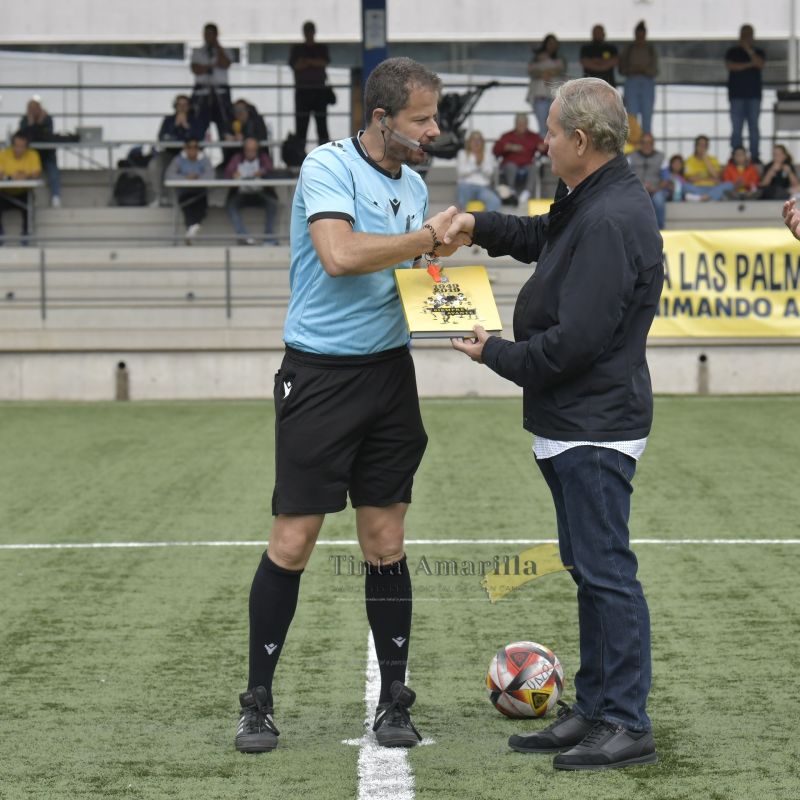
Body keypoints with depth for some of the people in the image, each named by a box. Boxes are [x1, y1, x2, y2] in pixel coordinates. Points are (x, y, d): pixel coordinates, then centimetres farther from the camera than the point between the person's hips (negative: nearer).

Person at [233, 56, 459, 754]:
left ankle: (393, 702, 15)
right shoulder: (328, 167, -10)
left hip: (389, 375, 6)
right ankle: (258, 702, 8)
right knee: (293, 541, -3)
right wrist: (427, 236, -17)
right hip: (319, 375, -6)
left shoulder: (414, 184, 12)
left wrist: (439, 264, 1)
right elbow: (339, 255, -26)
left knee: (386, 542, 7)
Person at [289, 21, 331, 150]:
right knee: (301, 124, -6)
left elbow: (325, 62, -5)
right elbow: (295, 65, -5)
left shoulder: (322, 48, 13)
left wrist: (306, 61, -10)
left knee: (321, 122, -3)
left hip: (319, 90, 1)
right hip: (302, 90, -1)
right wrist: (315, 63, -9)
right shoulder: (297, 49, 10)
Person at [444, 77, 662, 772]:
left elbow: (575, 341, -25)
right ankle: (595, 712, 23)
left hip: (595, 429, -11)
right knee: (591, 569, 15)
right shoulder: (593, 205, 12)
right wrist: (479, 226, 18)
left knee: (606, 569, -6)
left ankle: (628, 726, -1)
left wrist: (498, 355, -10)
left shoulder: (610, 220, -22)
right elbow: (545, 236, 35)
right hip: (577, 425, 11)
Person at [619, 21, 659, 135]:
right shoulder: (628, 50, 8)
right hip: (632, 83, 0)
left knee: (647, 116, -4)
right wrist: (632, 70, -12)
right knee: (631, 118, -7)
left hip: (648, 84, 0)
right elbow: (621, 70, 6)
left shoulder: (651, 50, 8)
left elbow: (655, 71, 5)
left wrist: (645, 69, -14)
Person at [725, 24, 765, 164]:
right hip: (737, 94, -1)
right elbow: (730, 66, -6)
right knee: (736, 127, -6)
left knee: (754, 126, -3)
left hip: (754, 95, 1)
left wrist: (749, 50, -9)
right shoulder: (732, 52, 10)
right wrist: (749, 64, -6)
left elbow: (760, 64, -6)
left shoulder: (758, 52, 13)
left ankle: (755, 155, -3)